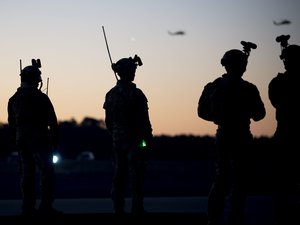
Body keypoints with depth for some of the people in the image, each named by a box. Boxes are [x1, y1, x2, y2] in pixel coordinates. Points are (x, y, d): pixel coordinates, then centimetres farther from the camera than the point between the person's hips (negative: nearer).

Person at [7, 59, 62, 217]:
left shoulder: (13, 99, 9)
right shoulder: (41, 98, -9)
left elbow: (12, 124, 14)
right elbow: (52, 122, -8)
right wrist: (55, 141, 2)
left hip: (21, 140, 6)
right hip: (39, 140, -6)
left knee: (27, 174, 9)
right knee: (47, 173, -5)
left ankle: (28, 208, 9)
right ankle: (45, 206, -11)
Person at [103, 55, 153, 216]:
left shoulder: (111, 94, 7)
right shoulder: (136, 94, -14)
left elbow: (108, 121, 12)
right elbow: (143, 120, -14)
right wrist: (148, 139, -6)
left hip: (118, 140, 6)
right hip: (135, 141, -6)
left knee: (119, 175, 10)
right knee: (136, 176, -2)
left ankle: (118, 209, 12)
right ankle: (136, 209, -2)